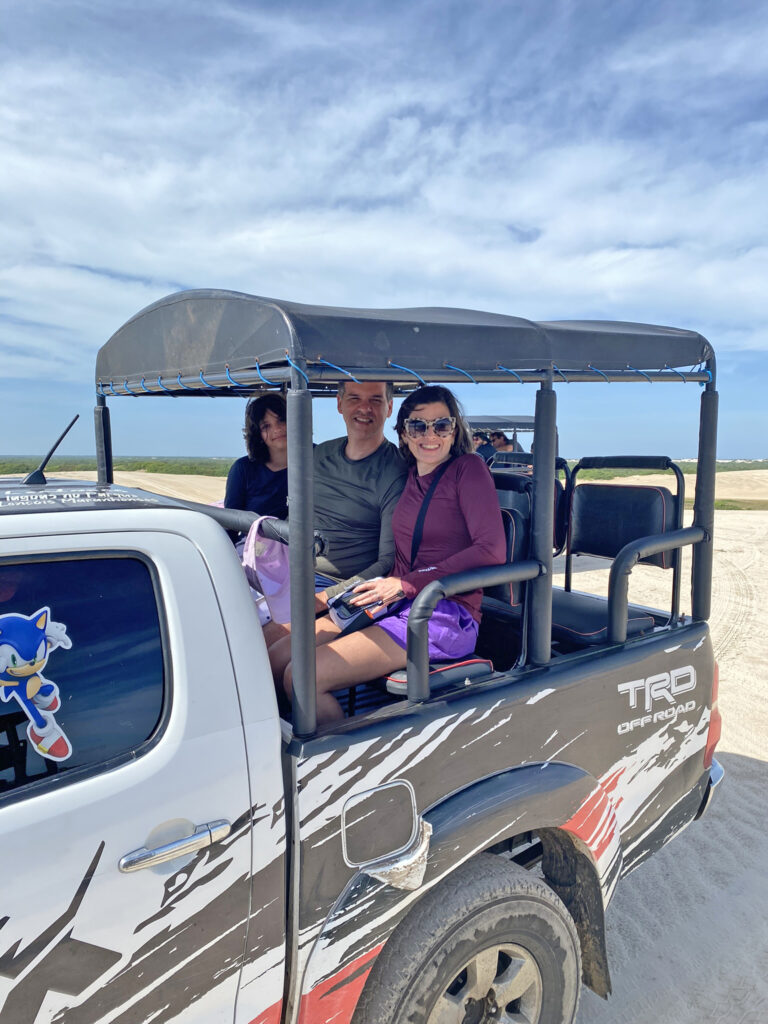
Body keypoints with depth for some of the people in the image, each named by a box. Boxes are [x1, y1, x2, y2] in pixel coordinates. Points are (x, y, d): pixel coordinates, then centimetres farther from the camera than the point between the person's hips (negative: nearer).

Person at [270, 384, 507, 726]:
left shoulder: (468, 469, -4)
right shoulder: (409, 475, 17)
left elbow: (492, 551, -14)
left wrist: (406, 583, -14)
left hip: (447, 614, -7)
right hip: (395, 606, 7)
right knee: (274, 661, -6)